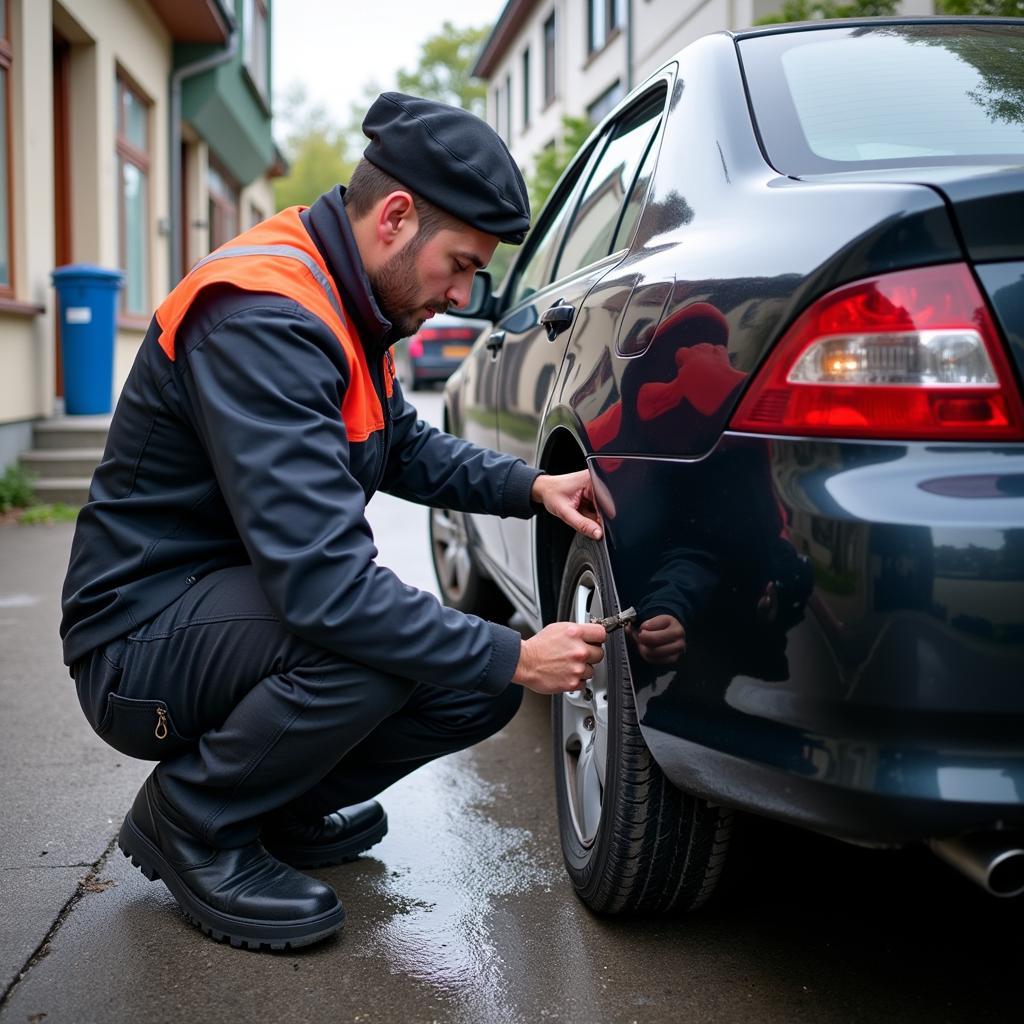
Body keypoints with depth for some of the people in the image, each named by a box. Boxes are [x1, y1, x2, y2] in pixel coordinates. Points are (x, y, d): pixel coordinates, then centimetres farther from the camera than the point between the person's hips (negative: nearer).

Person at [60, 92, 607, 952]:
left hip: (233, 602, 9)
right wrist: (514, 658, -27)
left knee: (482, 683, -3)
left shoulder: (345, 303, 3)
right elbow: (322, 582, -35)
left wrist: (531, 487, 1)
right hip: (141, 644, -9)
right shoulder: (262, 318, -28)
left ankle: (279, 810, 16)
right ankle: (190, 823, -8)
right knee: (377, 641, -34)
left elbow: (406, 447, 19)